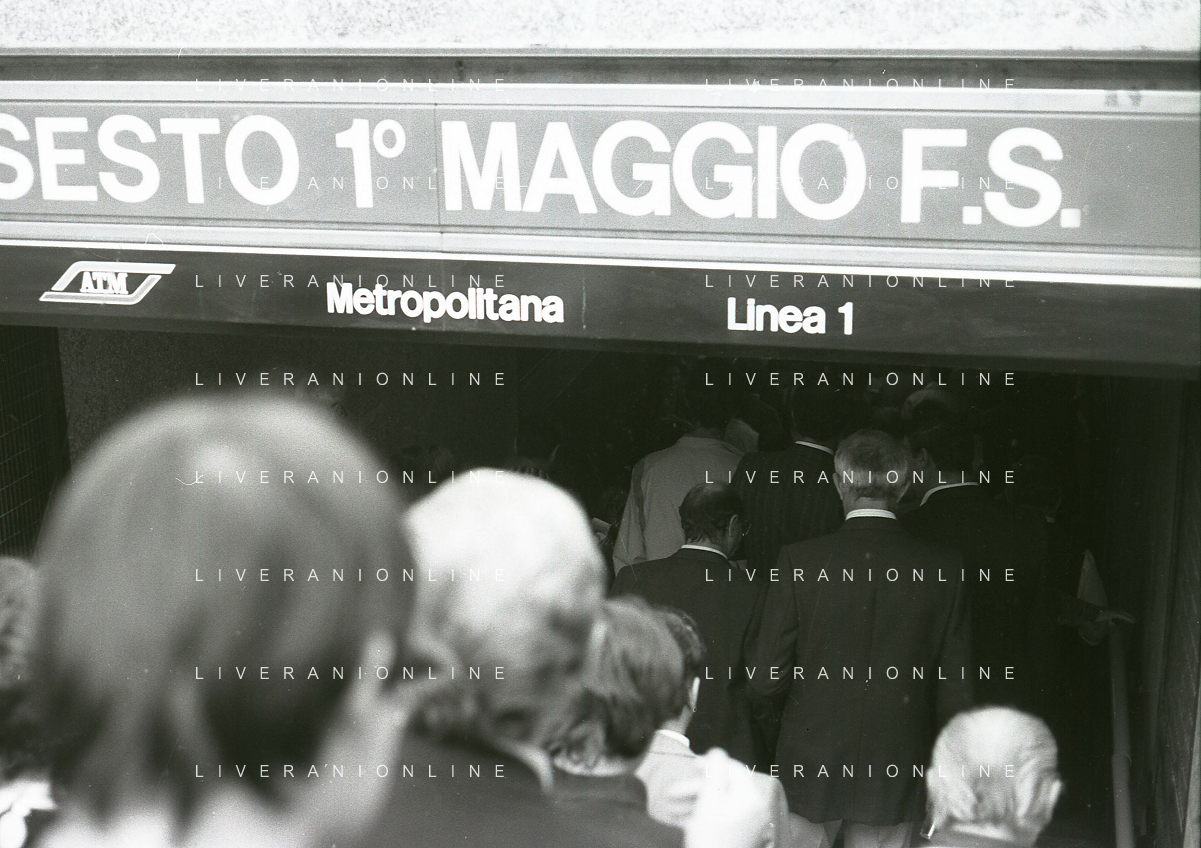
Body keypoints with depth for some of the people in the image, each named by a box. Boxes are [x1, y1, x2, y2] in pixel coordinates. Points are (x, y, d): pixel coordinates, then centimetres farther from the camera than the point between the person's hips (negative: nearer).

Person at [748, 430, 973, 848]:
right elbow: (956, 689, -4)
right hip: (895, 777, 1)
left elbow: (767, 677, -9)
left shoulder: (799, 560, -13)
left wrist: (772, 713, 14)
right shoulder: (943, 567, -8)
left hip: (809, 765, -1)